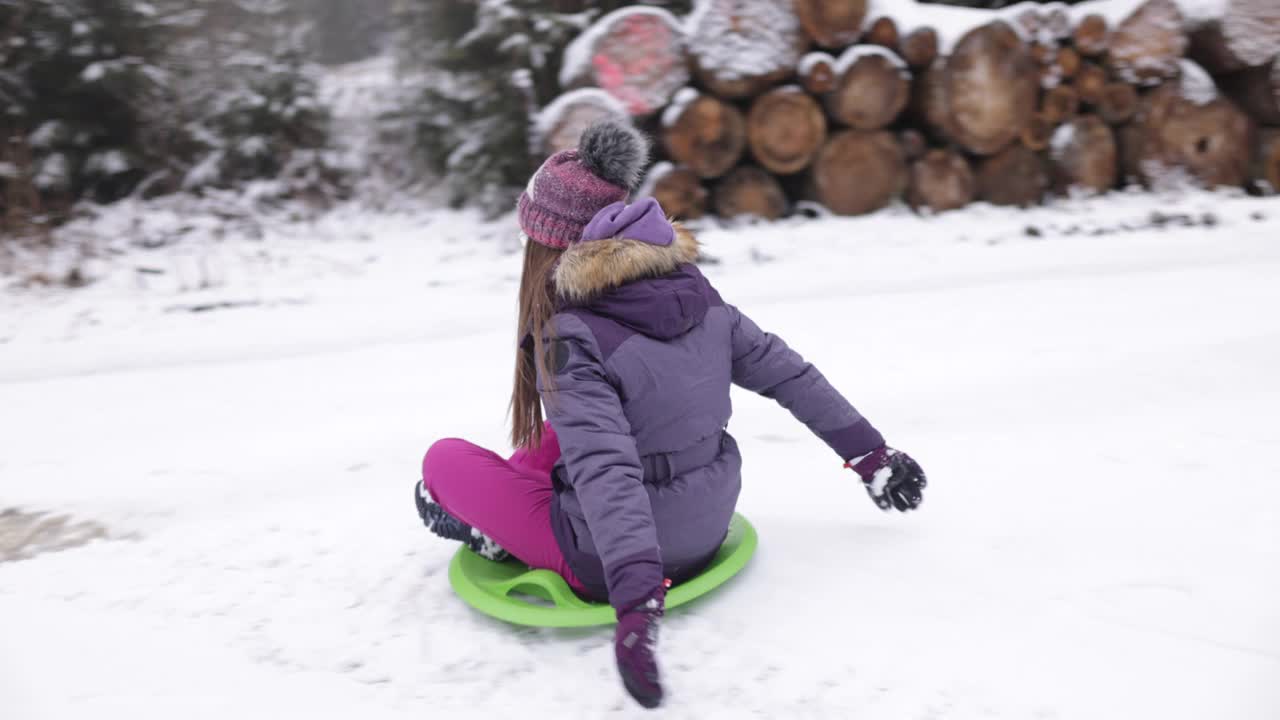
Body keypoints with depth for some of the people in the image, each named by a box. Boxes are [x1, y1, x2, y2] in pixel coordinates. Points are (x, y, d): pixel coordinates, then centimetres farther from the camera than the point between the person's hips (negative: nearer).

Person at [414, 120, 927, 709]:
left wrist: (636, 602, -40)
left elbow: (606, 470, -34)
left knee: (445, 457, 8)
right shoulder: (696, 294, -6)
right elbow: (789, 373, 0)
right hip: (708, 530, 7)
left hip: (609, 562, -6)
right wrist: (870, 453, 11)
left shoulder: (573, 339, -24)